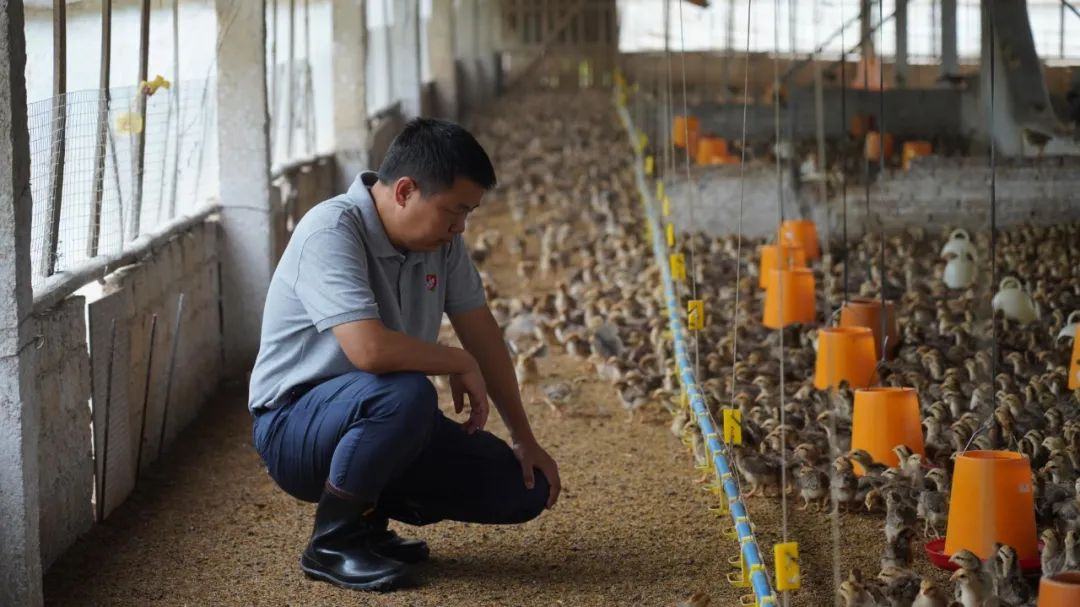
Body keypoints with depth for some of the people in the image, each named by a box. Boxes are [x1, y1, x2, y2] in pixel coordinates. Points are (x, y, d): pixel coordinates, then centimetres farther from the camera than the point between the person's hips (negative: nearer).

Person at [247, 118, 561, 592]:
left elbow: (481, 334, 9)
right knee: (406, 393, -39)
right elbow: (369, 348, -37)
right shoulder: (331, 232, -24)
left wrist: (524, 439, 9)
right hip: (295, 425, -8)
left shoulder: (440, 239, 1)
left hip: (384, 416, 8)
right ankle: (334, 541, -16)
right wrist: (462, 366, -21)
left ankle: (370, 510, 14)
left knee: (525, 490, -5)